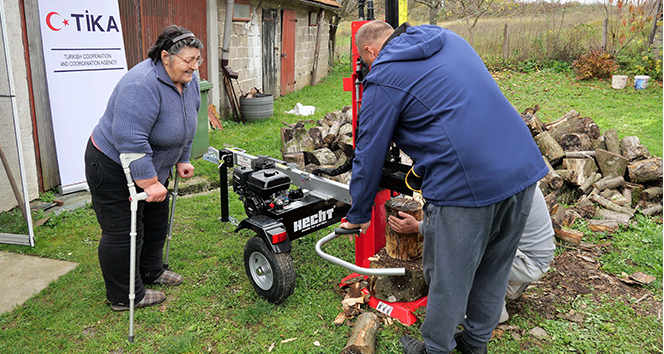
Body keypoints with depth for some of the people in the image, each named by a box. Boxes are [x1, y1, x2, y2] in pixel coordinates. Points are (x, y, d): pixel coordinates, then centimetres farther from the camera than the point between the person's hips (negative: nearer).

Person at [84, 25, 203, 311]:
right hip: (114, 167, -9)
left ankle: (150, 270, 41)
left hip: (151, 164, 9)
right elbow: (129, 140, -35)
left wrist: (182, 160, 10)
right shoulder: (142, 86, -32)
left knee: (157, 221, 20)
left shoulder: (188, 81, -4)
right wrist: (148, 183, -32)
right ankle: (124, 297, 16)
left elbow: (187, 124, 10)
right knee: (123, 233, 0)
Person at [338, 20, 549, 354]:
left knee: (448, 279, 12)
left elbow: (369, 154, 1)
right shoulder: (449, 38, 19)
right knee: (493, 270, 22)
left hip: (467, 184, -8)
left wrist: (359, 215, 15)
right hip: (525, 167, 8)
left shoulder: (383, 79, -2)